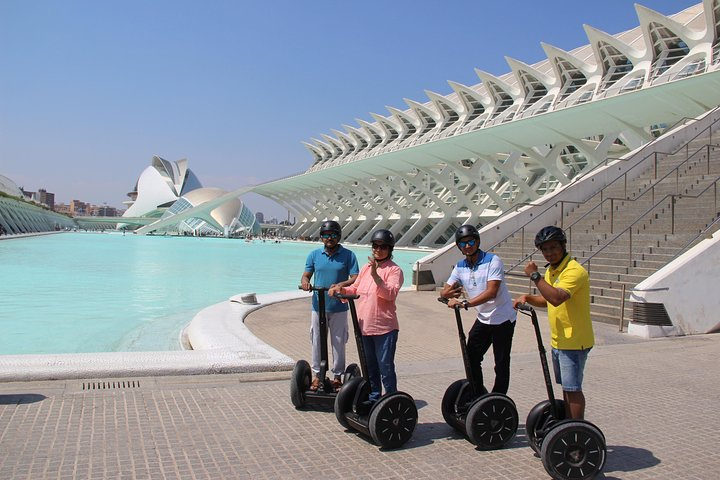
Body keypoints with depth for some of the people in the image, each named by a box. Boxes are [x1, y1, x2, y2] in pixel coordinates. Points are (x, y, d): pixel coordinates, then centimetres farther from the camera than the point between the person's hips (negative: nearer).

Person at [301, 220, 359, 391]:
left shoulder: (348, 255, -2)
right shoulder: (314, 255, 6)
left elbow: (355, 278, -8)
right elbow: (306, 274, 6)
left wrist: (341, 284, -27)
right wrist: (305, 282, -18)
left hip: (338, 308, -2)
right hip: (318, 306, 2)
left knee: (338, 342, 7)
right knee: (317, 341, 8)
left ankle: (337, 376, 20)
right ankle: (317, 375, 22)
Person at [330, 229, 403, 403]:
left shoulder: (394, 270, -8)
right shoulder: (366, 267, 12)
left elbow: (391, 294, -22)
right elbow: (355, 289, 19)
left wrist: (376, 276, -31)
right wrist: (341, 289, 0)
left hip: (384, 327, -7)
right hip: (364, 325, 7)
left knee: (386, 367, -2)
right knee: (370, 367, 19)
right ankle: (373, 398, 33)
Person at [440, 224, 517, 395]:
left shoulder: (492, 260, -17)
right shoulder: (460, 267, 2)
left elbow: (491, 292, -28)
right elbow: (444, 292, 1)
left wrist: (465, 303, -36)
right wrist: (449, 293, -24)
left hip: (502, 319, -6)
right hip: (483, 319, 6)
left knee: (501, 364, 1)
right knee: (471, 357, 8)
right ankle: (479, 395, 26)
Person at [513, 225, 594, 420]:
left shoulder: (574, 271, -20)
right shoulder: (551, 270, 11)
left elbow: (556, 298, -35)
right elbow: (547, 300, 22)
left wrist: (535, 276, -29)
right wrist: (527, 298, 3)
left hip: (574, 340, -9)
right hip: (558, 340, 9)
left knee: (573, 388, -4)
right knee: (566, 387, 16)